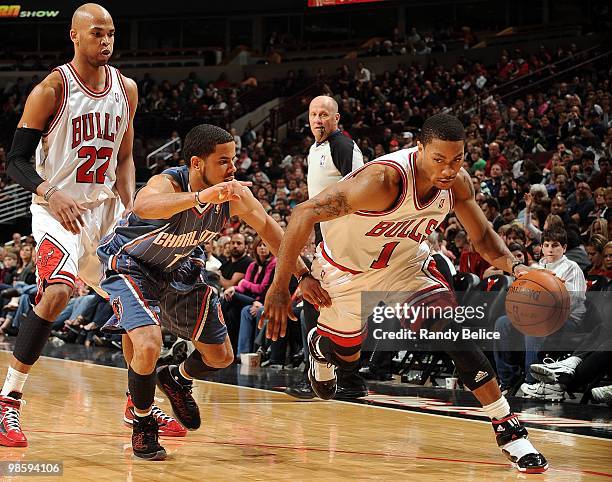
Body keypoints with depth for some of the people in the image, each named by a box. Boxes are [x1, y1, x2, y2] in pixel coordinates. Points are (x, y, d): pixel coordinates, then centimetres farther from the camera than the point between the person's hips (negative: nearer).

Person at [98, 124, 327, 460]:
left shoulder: (234, 194, -21)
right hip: (131, 265, -6)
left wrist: (303, 276, -9)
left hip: (179, 269, 6)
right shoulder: (168, 183, -37)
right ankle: (142, 423, 0)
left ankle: (177, 380, 43)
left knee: (221, 356, 10)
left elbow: (269, 228, -3)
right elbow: (143, 206, -62)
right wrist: (200, 197, -76)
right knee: (148, 346, -27)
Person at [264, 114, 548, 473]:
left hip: (405, 260, 3)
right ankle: (320, 345, 57)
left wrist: (513, 265, -26)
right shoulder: (384, 179, -40)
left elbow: (482, 235, -4)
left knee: (455, 333, -16)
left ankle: (509, 430, -10)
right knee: (346, 356, 17)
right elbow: (305, 214, -39)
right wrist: (280, 288, -40)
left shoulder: (458, 183, -22)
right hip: (347, 267, -3)